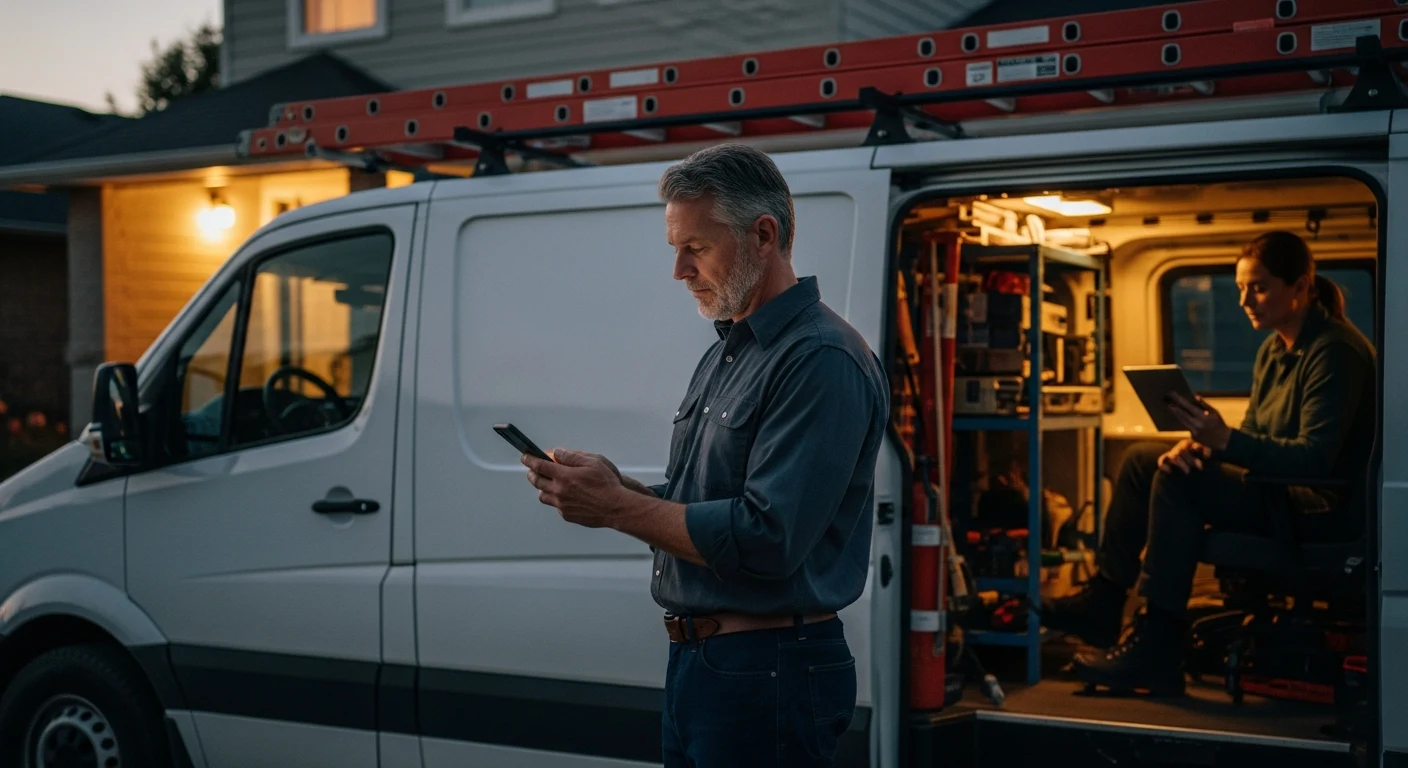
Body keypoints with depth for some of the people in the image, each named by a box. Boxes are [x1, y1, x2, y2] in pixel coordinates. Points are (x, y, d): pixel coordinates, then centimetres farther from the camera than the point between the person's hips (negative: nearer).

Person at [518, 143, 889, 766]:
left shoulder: (822, 361, -17)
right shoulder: (724, 354, 15)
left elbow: (767, 539, -24)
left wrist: (620, 509, -17)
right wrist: (611, 488, -1)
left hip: (768, 672, -9)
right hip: (694, 661, 9)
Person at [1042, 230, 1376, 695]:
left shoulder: (1335, 351, -16)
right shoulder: (1274, 349, 13)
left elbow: (1316, 457, -26)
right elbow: (1254, 436, 13)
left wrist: (1225, 440, -37)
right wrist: (1201, 443, -9)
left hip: (1318, 507, -10)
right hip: (1278, 488, 10)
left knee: (1176, 480, -26)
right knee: (1141, 458, 7)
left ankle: (1156, 649, -26)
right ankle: (1103, 603, 6)